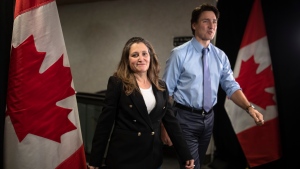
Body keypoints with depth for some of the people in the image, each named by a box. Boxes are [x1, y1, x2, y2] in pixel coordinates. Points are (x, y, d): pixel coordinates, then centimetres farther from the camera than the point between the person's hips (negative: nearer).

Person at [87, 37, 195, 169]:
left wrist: (186, 155, 5)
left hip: (153, 157, 5)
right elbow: (105, 122, -8)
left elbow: (171, 121, 7)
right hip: (123, 157, -4)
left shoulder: (161, 86, 5)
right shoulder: (117, 83, -8)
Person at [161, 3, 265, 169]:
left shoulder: (221, 56, 3)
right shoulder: (179, 54, -12)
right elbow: (167, 91, -10)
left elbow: (231, 86, 2)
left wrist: (249, 107, -16)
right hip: (185, 118, -5)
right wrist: (166, 125, -11)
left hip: (208, 118, 6)